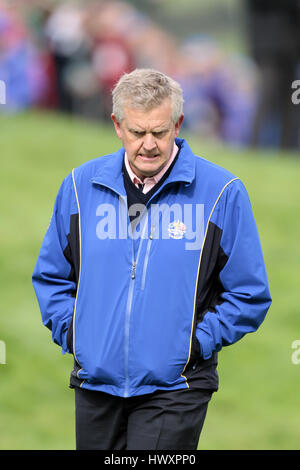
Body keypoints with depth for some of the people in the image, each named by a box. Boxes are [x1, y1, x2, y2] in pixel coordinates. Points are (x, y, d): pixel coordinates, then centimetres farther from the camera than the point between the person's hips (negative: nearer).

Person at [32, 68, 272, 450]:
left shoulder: (221, 192, -4)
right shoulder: (80, 185, 4)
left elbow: (250, 294, 1)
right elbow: (51, 276, 16)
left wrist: (199, 341, -8)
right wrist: (69, 330, 2)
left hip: (175, 389, -4)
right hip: (96, 382, 4)